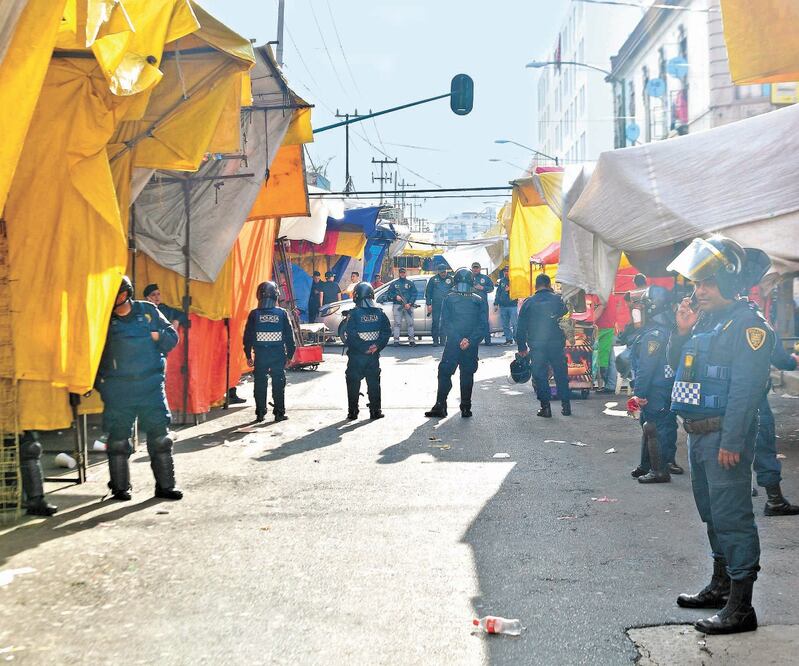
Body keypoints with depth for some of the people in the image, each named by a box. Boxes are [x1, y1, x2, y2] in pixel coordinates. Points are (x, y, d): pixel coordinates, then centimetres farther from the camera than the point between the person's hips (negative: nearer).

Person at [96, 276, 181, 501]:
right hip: (117, 388, -1)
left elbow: (172, 337, 10)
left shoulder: (148, 311, 4)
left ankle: (165, 485, 13)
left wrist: (157, 336, -9)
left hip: (150, 384, 1)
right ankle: (120, 487, 17)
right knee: (118, 438, 4)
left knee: (159, 435, 4)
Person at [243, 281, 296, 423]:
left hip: (260, 354, 0)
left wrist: (248, 355, 8)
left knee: (260, 384, 7)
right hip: (278, 354, 0)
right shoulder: (282, 313, -2)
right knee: (278, 383, 7)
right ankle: (279, 412, 7)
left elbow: (248, 336, 0)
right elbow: (289, 336, 2)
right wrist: (290, 354, 10)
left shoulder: (254, 314, -3)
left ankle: (260, 413, 7)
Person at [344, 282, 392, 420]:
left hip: (356, 356, -3)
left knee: (353, 384, 6)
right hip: (374, 356, 3)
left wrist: (362, 349, -11)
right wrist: (377, 346, -5)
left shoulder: (354, 314, -12)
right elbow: (387, 332, -1)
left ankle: (353, 412, 7)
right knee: (374, 383, 11)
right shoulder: (379, 313, 0)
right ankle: (375, 411, 11)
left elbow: (351, 335, -16)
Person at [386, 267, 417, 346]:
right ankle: (396, 340, -3)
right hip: (397, 306, 0)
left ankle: (411, 339, -1)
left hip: (408, 306, 0)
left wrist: (410, 304, -9)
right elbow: (389, 293, 9)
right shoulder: (394, 283, 13)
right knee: (397, 323, -3)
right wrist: (395, 297, -9)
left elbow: (414, 294, 4)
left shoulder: (410, 283, 12)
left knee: (410, 323, -3)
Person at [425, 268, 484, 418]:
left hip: (471, 346, 0)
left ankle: (466, 407, 13)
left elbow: (482, 326, 1)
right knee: (444, 373, -6)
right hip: (452, 344, 0)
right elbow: (446, 323, -2)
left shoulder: (477, 301, 5)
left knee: (467, 376, 6)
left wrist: (470, 341, -14)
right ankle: (439, 406, -4)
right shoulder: (449, 299, 4)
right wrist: (460, 340, -14)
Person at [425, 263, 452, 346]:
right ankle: (435, 340, 2)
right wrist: (429, 304, 0)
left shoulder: (450, 279, 9)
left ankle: (443, 340, 9)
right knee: (435, 322, -3)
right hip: (436, 305, -1)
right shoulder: (433, 279, 5)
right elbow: (428, 292, 7)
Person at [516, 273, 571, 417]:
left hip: (537, 345, -1)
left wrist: (522, 347, 7)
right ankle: (566, 405, 13)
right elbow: (565, 314, 15)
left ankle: (545, 407, 2)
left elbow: (521, 327, 1)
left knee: (540, 376, 5)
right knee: (561, 374, 11)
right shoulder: (557, 299, 0)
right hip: (557, 343, 1)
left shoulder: (528, 302, 0)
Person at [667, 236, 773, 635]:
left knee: (732, 517, -7)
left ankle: (741, 607, -3)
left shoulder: (747, 324, -14)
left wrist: (731, 442, -24)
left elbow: (745, 388, -20)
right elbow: (678, 366, 18)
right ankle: (721, 586, 34)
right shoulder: (705, 320, 13)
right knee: (712, 514, 19)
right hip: (698, 434, 10)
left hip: (724, 436, -10)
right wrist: (682, 332, 1)